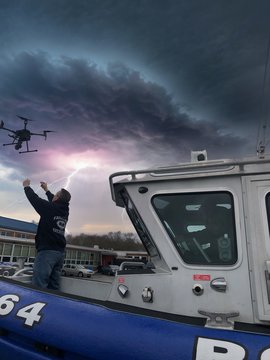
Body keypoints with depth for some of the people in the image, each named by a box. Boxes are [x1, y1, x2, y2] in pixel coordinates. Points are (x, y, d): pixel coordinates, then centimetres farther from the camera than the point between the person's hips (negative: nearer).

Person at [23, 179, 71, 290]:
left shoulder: (49, 207, -6)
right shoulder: (65, 210, 11)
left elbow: (34, 198, 5)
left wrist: (26, 186, 24)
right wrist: (46, 190, 43)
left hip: (47, 251, -7)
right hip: (60, 252, 7)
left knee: (38, 287, -12)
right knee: (54, 287, 8)